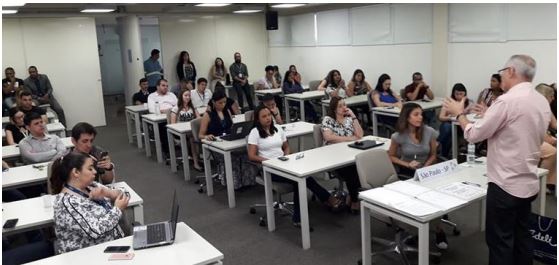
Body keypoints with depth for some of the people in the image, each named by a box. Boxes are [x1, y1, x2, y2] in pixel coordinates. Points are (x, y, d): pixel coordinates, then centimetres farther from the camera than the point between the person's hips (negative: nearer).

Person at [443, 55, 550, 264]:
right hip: (528, 183, 8)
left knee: (500, 240, 3)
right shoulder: (542, 101, 7)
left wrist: (459, 114, 3)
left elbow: (474, 134, -14)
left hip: (506, 184, -8)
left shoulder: (507, 100, -19)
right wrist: (489, 114, 18)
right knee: (522, 236, 18)